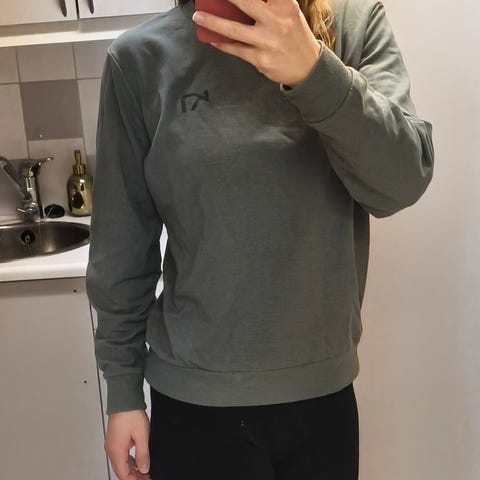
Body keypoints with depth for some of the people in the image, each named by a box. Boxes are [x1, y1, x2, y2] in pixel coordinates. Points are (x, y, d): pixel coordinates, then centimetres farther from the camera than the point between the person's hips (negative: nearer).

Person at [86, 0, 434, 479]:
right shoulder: (140, 58, -5)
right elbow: (122, 240, -2)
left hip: (325, 387, 2)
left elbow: (405, 180, -14)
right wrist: (123, 390, 2)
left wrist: (313, 70, -28)